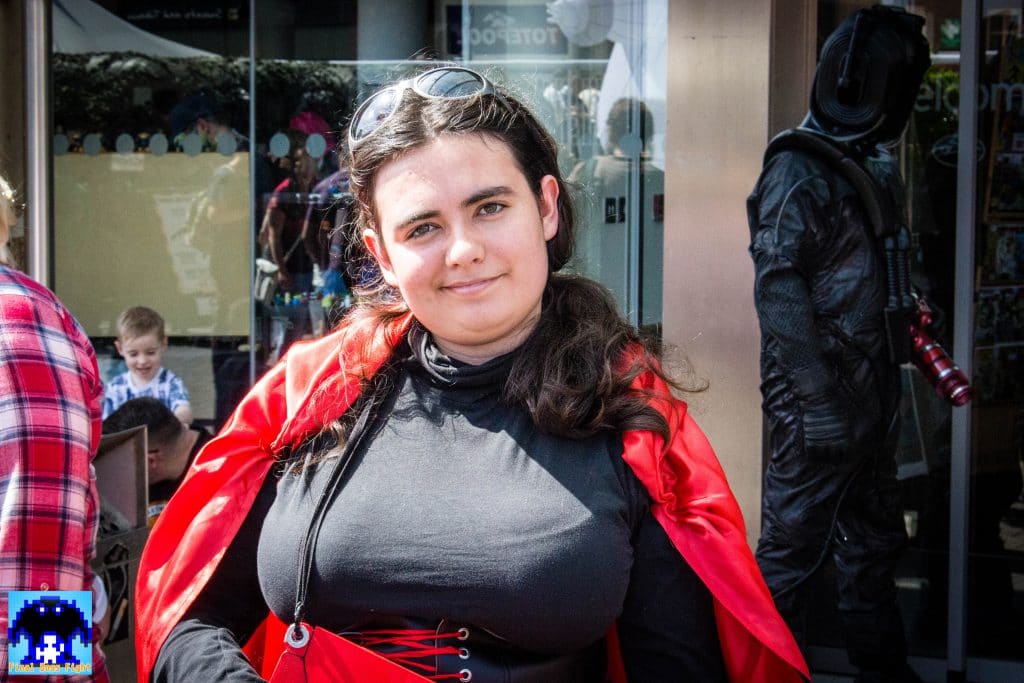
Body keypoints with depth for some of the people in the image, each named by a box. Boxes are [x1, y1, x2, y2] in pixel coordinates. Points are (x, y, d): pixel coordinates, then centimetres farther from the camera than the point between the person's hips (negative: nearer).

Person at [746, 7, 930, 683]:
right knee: (795, 543, -1)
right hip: (819, 397, -9)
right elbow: (778, 290, -20)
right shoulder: (797, 173, -13)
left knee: (876, 538, 18)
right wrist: (817, 395, -23)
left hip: (871, 390, 9)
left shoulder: (876, 170, 12)